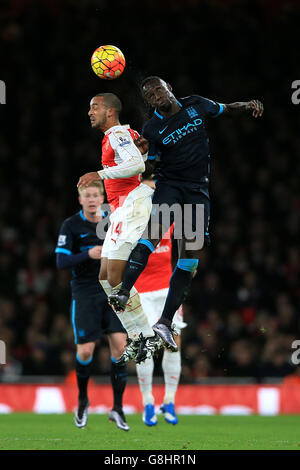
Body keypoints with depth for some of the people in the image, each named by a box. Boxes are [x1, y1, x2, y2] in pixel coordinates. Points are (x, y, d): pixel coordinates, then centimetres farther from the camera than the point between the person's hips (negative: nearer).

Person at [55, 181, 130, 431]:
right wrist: (88, 254, -23)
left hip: (112, 292, 2)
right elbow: (61, 261, -10)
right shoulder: (71, 225, -4)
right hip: (85, 295, -2)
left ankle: (118, 408, -2)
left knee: (120, 345, -10)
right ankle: (82, 401, 21)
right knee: (86, 350, -7)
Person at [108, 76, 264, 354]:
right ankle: (124, 292, -46)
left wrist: (247, 106, 5)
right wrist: (143, 153, -22)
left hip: (198, 189, 3)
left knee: (192, 253, -7)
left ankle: (165, 321, -6)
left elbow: (225, 110, 24)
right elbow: (153, 166, -1)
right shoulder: (152, 128, 0)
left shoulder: (196, 105, 7)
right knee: (156, 227, -31)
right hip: (169, 183, -3)